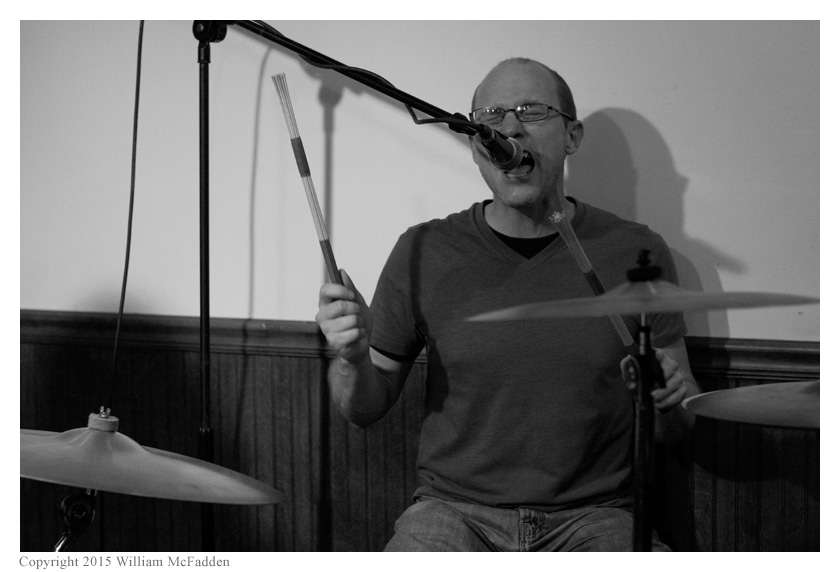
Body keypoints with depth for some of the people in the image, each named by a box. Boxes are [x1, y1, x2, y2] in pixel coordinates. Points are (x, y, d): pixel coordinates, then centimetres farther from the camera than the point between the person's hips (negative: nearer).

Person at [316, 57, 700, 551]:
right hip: (455, 510, 0)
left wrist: (670, 396, -15)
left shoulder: (636, 252, -1)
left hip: (594, 515, 1)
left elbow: (676, 431, 7)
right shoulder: (424, 252, -1)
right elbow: (366, 409, 8)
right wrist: (353, 358, -12)